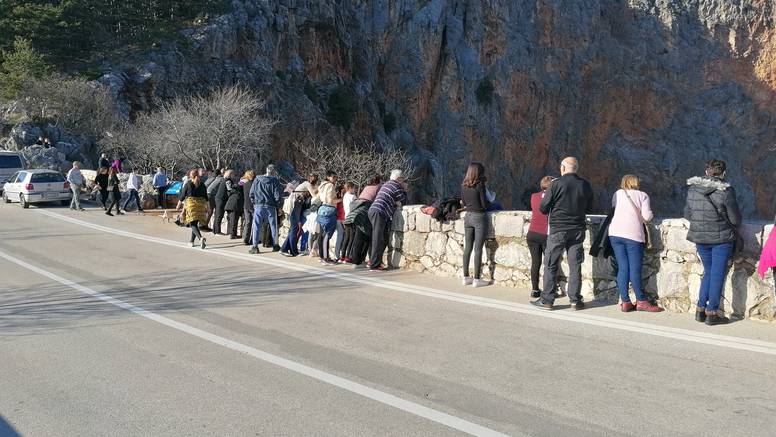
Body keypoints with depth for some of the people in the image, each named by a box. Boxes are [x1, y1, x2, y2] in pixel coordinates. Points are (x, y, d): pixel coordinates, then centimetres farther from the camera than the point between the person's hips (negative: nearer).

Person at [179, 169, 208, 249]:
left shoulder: (187, 185, -2)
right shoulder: (202, 185, 8)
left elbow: (182, 196, 3)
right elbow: (206, 198, 9)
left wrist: (179, 204, 17)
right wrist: (207, 207, 17)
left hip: (191, 204, -4)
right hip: (201, 205, 4)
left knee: (192, 224, -9)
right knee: (195, 223, 16)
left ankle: (201, 238, -33)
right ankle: (192, 241, 22)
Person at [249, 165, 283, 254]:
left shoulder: (257, 180, 3)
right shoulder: (274, 181, -5)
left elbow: (251, 193, 6)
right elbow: (278, 195, -6)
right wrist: (278, 206, 6)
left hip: (258, 206, 1)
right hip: (271, 206, -1)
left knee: (256, 226, 3)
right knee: (273, 226, 12)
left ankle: (255, 246, -5)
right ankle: (275, 245, 19)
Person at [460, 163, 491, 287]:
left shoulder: (463, 185, 3)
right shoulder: (480, 185, -14)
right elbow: (484, 204, -12)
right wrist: (490, 202, 7)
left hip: (468, 216, 6)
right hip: (479, 217, -6)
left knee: (468, 248, 11)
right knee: (478, 249, -1)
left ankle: (466, 277, 16)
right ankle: (476, 279, 2)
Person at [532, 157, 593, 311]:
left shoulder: (557, 184, -11)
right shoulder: (585, 185, 1)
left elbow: (543, 208, -7)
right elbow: (589, 208, 13)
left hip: (558, 229, -3)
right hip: (578, 229, 3)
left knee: (551, 265, 4)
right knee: (575, 265, 8)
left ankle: (547, 300, 5)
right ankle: (575, 300, 9)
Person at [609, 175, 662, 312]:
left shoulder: (618, 194, 17)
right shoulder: (642, 195, 9)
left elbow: (612, 210, 16)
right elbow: (647, 216, -1)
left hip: (615, 233, 3)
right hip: (633, 234, -3)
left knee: (622, 268, 4)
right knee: (635, 269, -1)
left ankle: (625, 302, 4)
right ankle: (641, 301, 3)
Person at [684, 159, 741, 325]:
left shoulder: (692, 188, 0)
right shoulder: (726, 191, -13)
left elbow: (687, 215, 8)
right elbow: (735, 219, -8)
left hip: (699, 238, 5)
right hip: (721, 237, -5)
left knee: (708, 272, 19)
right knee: (718, 274, 5)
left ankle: (701, 309, 18)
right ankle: (712, 313, 8)